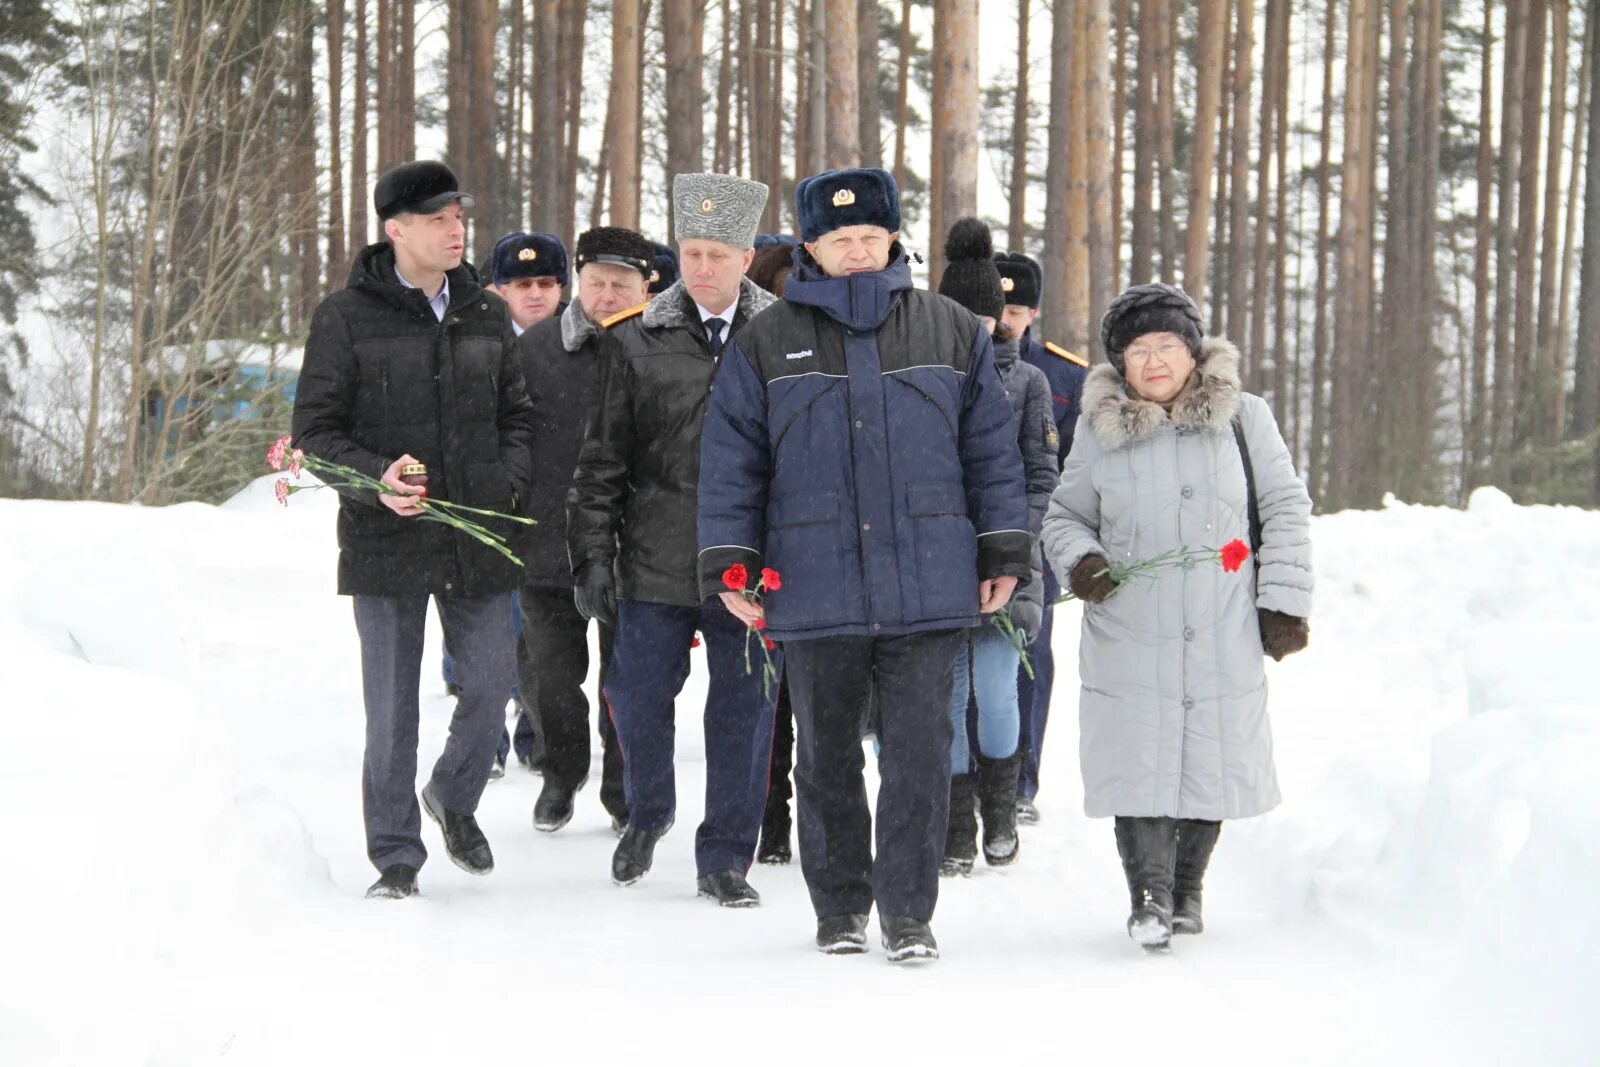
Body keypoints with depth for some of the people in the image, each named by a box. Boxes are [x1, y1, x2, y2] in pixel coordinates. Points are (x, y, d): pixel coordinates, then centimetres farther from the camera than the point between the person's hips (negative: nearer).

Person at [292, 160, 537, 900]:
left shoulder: (486, 316, 8)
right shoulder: (347, 318, -5)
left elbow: (516, 414, 18)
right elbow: (314, 430, -4)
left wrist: (509, 481, 0)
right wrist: (375, 478, -20)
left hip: (479, 540, 3)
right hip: (385, 538, -3)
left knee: (491, 686, 5)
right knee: (391, 708, 3)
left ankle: (454, 798, 34)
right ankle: (395, 855, 14)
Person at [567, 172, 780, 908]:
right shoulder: (637, 342, 3)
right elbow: (603, 458, 5)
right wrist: (593, 555, 0)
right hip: (656, 562, 0)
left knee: (744, 707, 4)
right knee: (637, 694, 5)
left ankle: (725, 857, 16)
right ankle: (647, 814, 32)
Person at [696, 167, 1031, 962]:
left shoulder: (951, 332, 7)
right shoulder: (769, 343, 5)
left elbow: (991, 448, 10)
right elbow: (731, 459, 6)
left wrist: (1004, 552, 7)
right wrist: (729, 562, 0)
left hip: (927, 588, 0)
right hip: (814, 589, 0)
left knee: (918, 749, -2)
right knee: (826, 755, 8)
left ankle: (907, 910, 6)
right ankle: (839, 908, 21)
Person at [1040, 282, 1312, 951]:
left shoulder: (1242, 418, 3)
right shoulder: (1099, 430, 4)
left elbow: (1286, 510, 7)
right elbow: (1065, 515, 16)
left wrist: (1284, 601, 0)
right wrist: (1078, 559, -6)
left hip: (1223, 638, 1)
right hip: (1129, 638, 0)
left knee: (1212, 763, 7)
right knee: (1140, 764, -7)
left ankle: (1186, 888, 26)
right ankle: (1149, 896, 4)